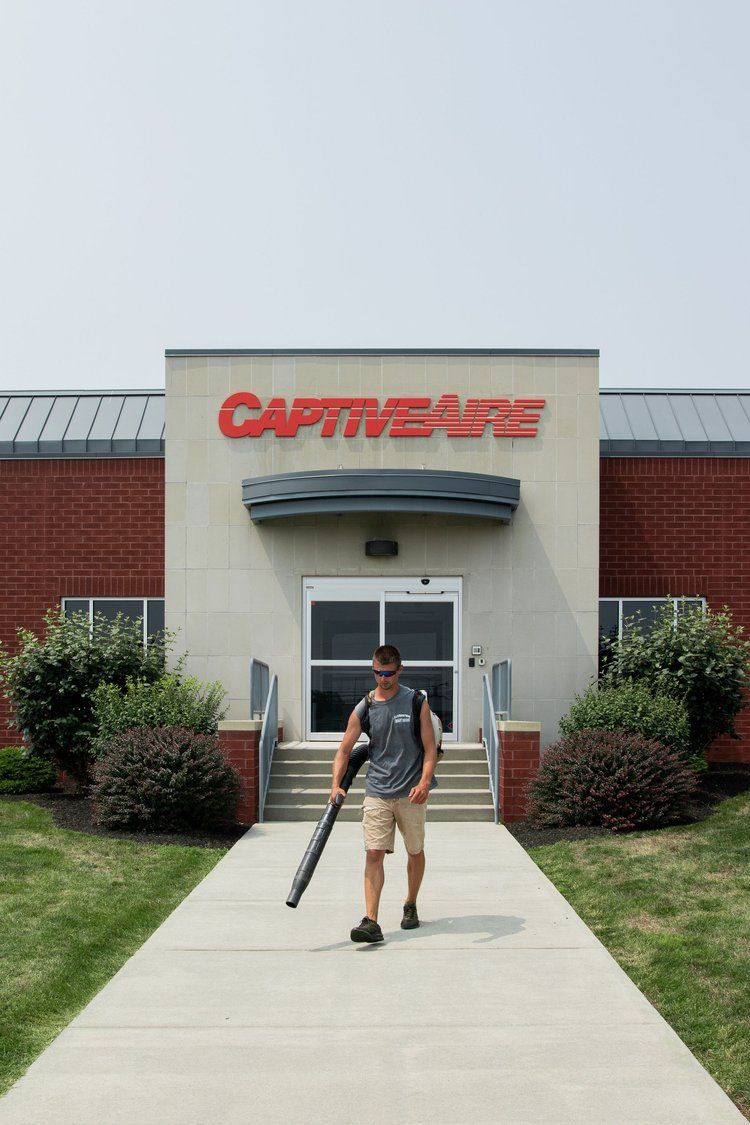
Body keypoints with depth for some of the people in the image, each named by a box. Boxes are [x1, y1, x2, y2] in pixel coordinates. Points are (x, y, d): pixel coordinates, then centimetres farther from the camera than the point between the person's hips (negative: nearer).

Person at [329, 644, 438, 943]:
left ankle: (410, 905, 35)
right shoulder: (363, 709, 3)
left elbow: (430, 747, -3)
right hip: (376, 792, 1)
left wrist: (424, 781, -18)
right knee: (374, 853, -10)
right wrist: (336, 785, -9)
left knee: (415, 852, 13)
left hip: (410, 793, 0)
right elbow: (344, 751, 5)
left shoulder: (416, 702, -1)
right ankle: (371, 922, -13)